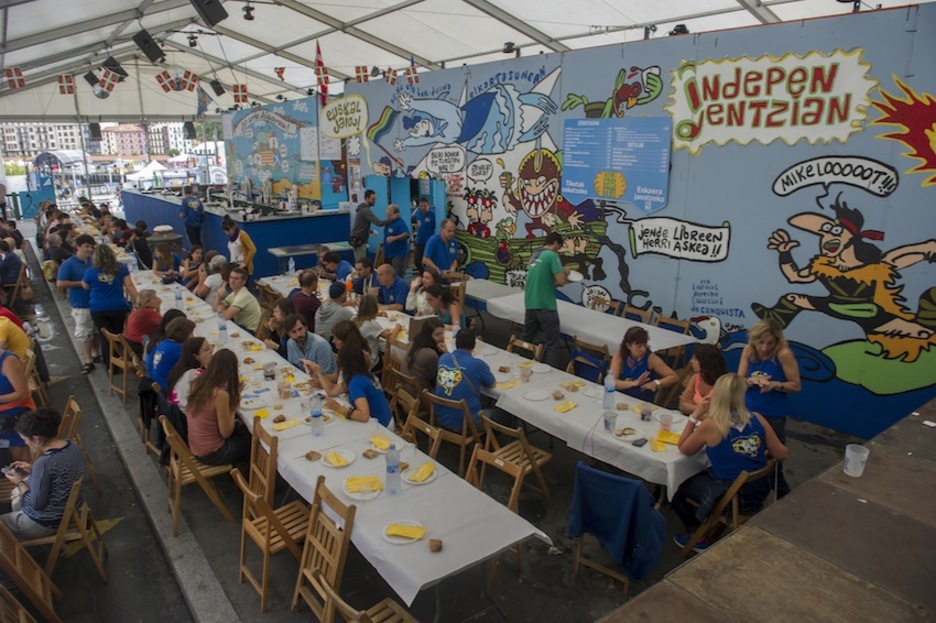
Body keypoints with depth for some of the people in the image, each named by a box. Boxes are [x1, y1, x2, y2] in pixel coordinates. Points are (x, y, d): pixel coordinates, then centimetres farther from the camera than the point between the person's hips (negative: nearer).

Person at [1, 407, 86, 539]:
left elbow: (36, 504, -22)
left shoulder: (43, 463, -33)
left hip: (45, 523, -8)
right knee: (17, 495, 30)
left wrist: (19, 482, -9)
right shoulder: (74, 446, -9)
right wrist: (33, 469, 5)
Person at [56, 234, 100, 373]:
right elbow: (60, 283, -17)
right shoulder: (68, 264, -12)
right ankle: (87, 361, 13)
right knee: (85, 333, 4)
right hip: (81, 305, -5)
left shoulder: (92, 262, 2)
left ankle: (96, 354, 34)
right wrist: (80, 283, -20)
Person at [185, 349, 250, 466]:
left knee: (243, 428, 21)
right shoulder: (220, 394, -29)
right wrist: (234, 404, -11)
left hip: (195, 446, 7)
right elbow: (226, 433, -20)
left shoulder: (197, 383, -6)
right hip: (211, 453, -7)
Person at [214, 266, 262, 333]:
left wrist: (220, 310, -6)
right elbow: (216, 308, 9)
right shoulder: (234, 293, 6)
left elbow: (227, 315, -28)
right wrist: (219, 295, -9)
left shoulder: (243, 296, -24)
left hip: (249, 331, -9)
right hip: (240, 325, 9)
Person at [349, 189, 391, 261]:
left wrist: (370, 231, 16)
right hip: (358, 240, -10)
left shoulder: (362, 208, 13)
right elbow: (379, 223, -28)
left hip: (358, 239, 10)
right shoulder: (365, 210, -19)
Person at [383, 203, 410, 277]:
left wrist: (395, 238, -45)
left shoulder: (400, 223, -17)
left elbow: (406, 234, -32)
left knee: (398, 276, -13)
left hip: (399, 254, -9)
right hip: (389, 253, 9)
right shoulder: (389, 222, 9)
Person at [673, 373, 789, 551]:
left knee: (679, 491, 23)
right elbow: (782, 454, 0)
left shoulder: (711, 425, -19)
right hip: (759, 492, 6)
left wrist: (695, 416, -4)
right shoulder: (757, 419, -8)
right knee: (701, 476, 32)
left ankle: (697, 538, 29)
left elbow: (683, 449, -4)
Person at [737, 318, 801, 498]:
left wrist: (775, 384, -28)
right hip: (748, 412, 4)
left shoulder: (783, 354, -17)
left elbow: (796, 385, -11)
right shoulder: (748, 350, -4)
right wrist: (753, 380, -23)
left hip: (773, 416, -4)